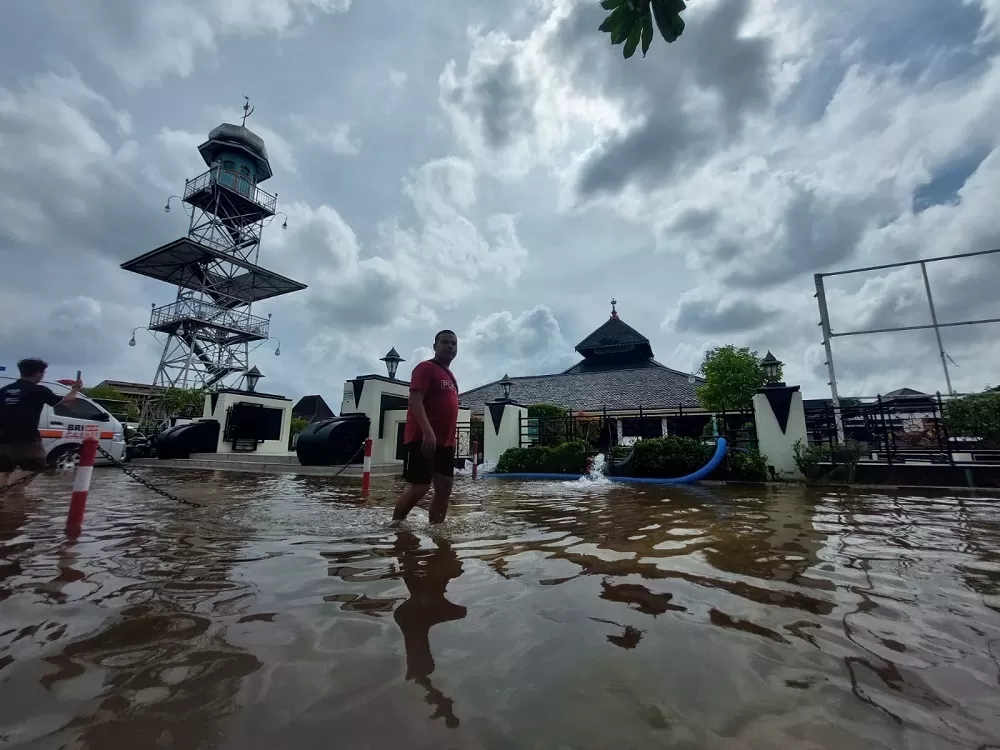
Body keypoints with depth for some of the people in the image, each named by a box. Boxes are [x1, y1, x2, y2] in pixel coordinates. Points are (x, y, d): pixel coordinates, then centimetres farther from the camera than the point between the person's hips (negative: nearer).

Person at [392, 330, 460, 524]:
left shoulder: (450, 376, 21)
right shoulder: (426, 368, -6)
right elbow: (415, 401, -17)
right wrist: (428, 431, -28)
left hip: (445, 442, 9)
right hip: (422, 439, -9)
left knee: (444, 488, 6)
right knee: (420, 487, -7)